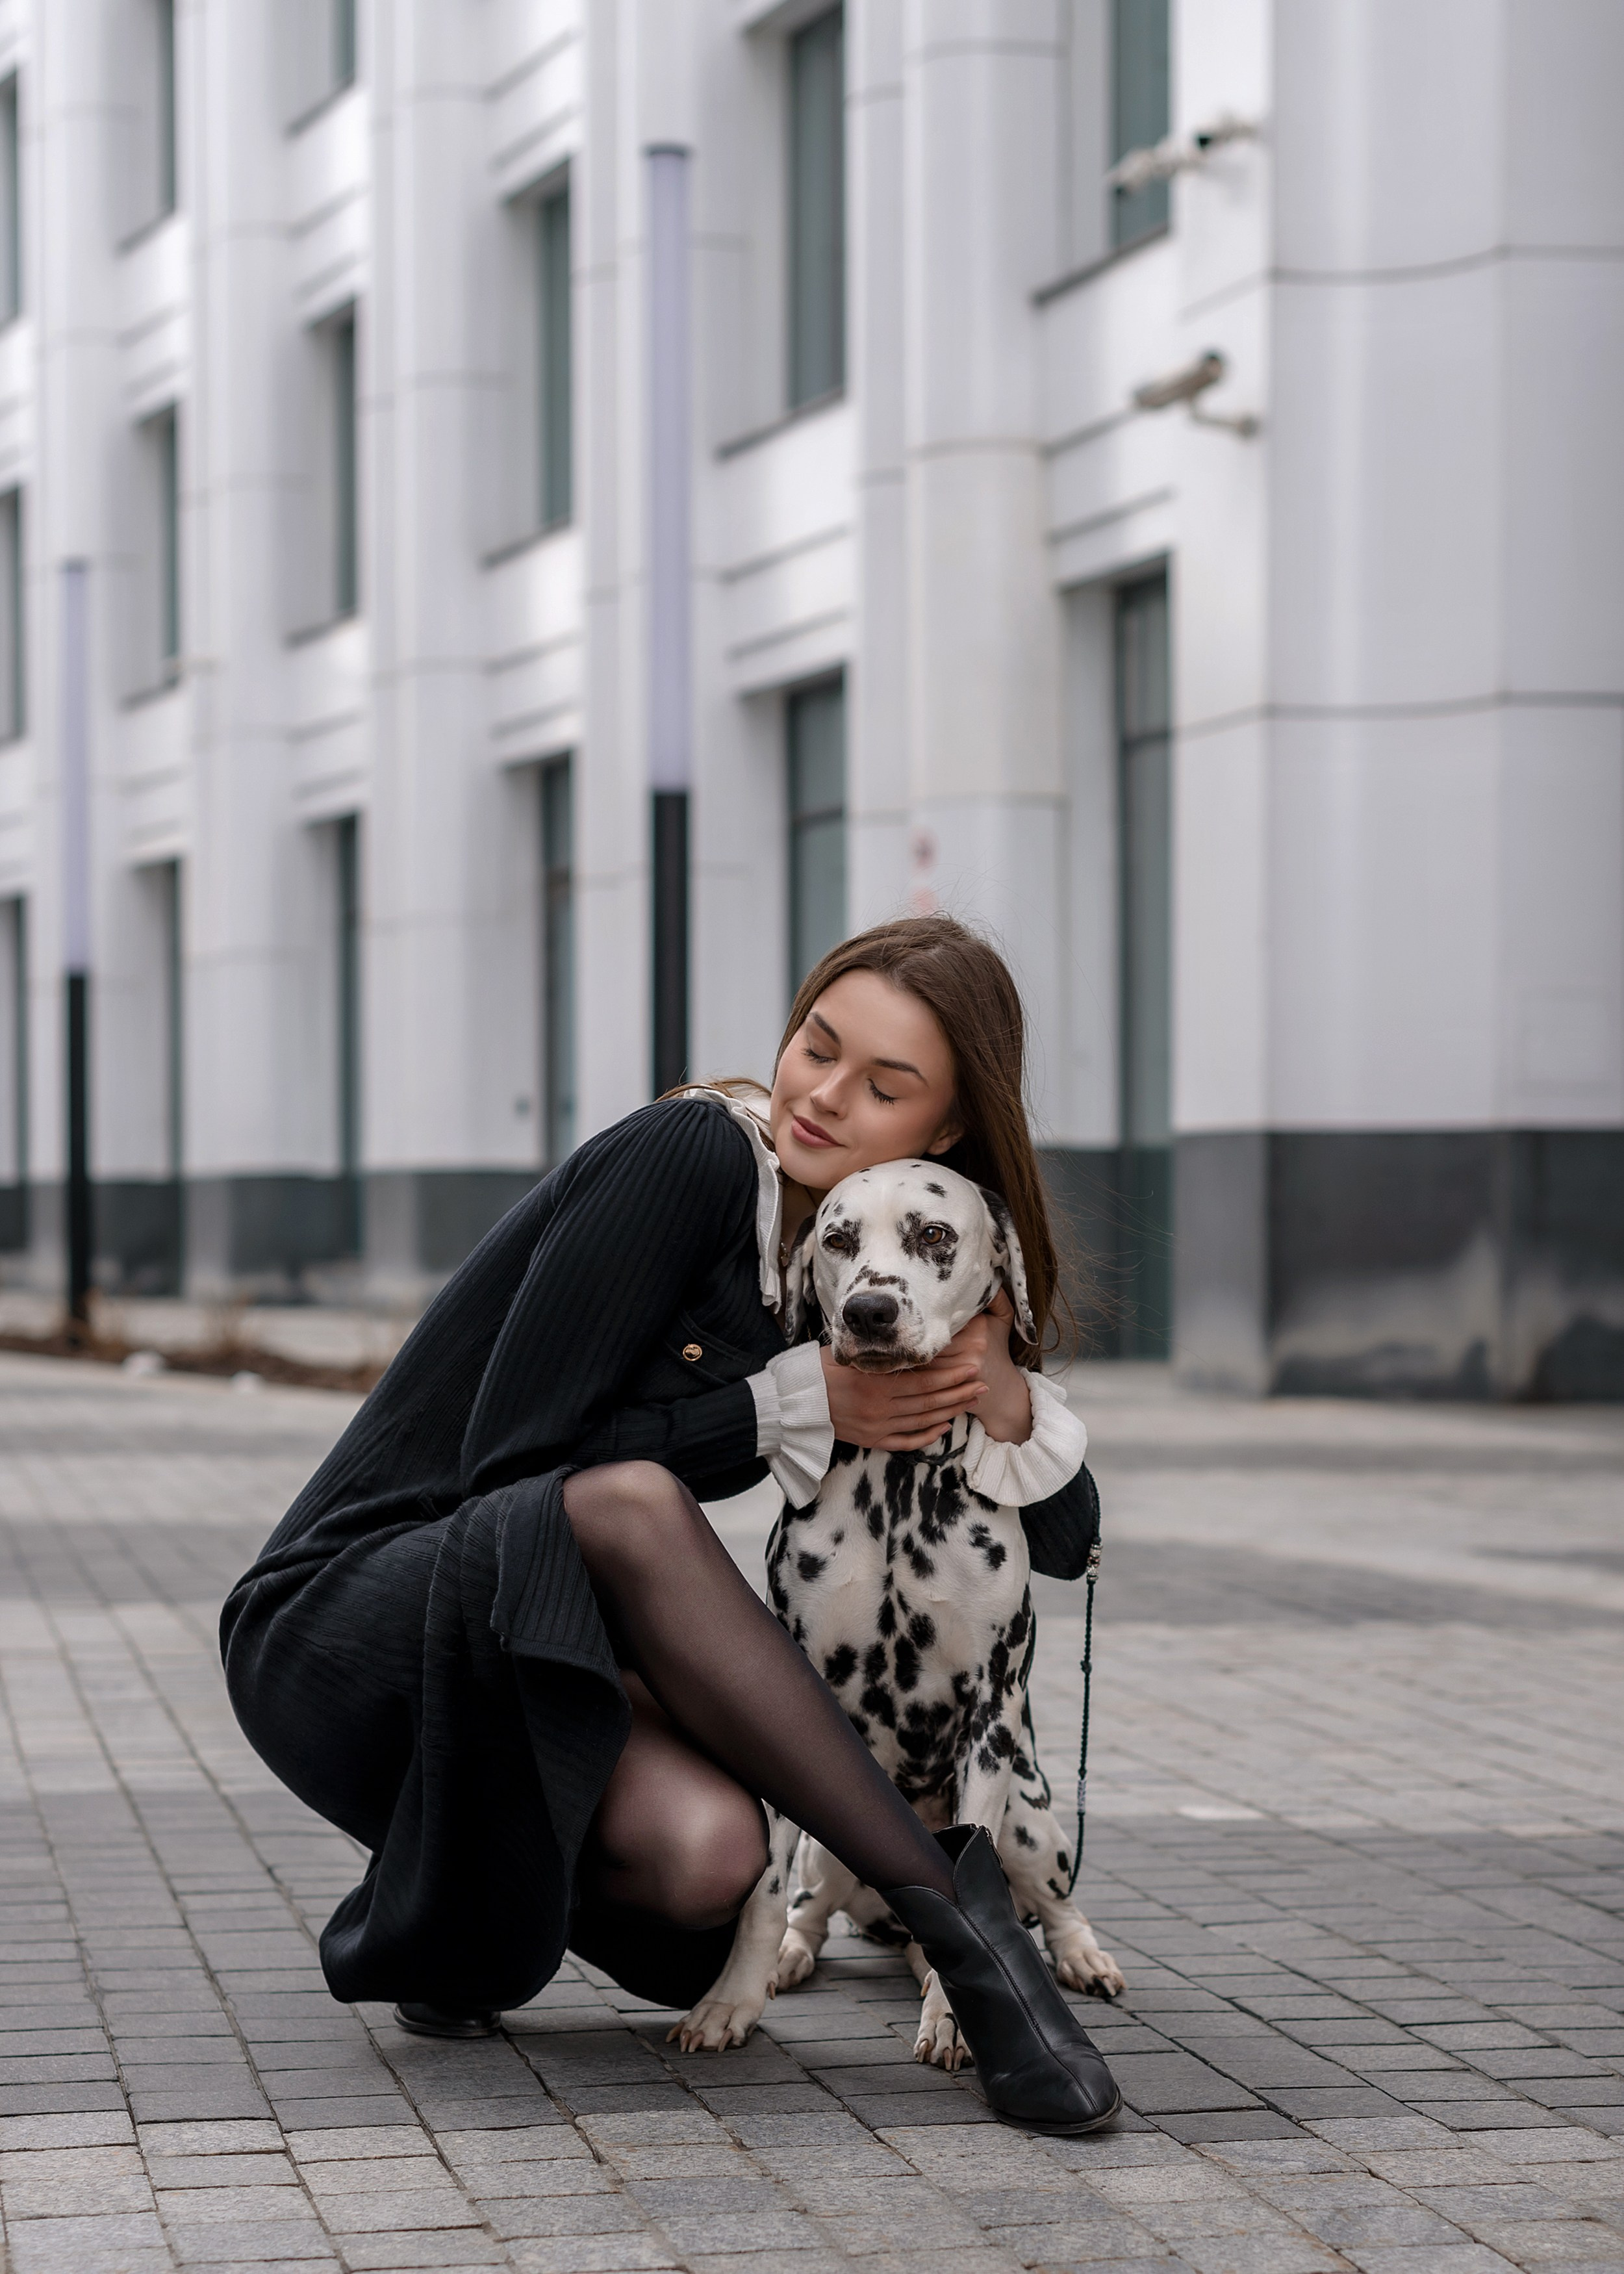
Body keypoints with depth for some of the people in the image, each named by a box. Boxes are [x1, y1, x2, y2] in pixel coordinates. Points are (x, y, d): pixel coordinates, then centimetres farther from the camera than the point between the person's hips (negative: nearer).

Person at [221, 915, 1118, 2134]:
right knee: (628, 1504, -39)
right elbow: (512, 1452, -19)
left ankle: (449, 1916, 5)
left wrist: (1009, 1405, -12)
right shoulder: (688, 1157, -14)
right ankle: (947, 1899, -31)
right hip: (345, 1615, -6)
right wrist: (794, 1409, -17)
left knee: (706, 1850, -30)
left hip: (537, 1655, 6)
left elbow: (1065, 1541, 10)